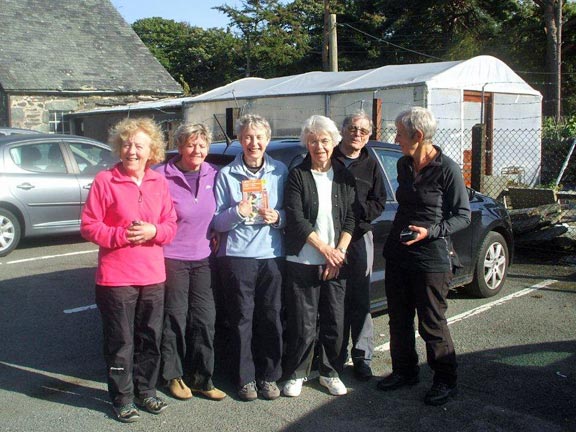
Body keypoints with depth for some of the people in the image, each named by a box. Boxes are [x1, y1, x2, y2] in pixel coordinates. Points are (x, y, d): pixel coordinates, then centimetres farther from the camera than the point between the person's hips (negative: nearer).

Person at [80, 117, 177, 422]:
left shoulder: (159, 183, 6)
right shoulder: (104, 181, -6)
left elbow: (170, 225, 8)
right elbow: (88, 226, -6)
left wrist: (153, 231, -13)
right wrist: (121, 235, -18)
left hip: (153, 275, 4)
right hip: (116, 276, -4)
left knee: (150, 338, 14)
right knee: (120, 342, 5)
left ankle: (145, 391, 32)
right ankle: (122, 398, 21)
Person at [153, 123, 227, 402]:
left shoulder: (213, 175, 4)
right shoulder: (163, 176, -10)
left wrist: (213, 236, 4)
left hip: (202, 257, 4)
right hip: (172, 258, -4)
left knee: (205, 318, 5)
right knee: (175, 318, 4)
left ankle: (201, 378, 18)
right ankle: (174, 376, 22)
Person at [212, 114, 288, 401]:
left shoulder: (280, 171, 10)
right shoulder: (227, 174, 5)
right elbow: (217, 222, 3)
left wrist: (278, 217, -7)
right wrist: (237, 212, -17)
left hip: (272, 254, 1)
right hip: (237, 255, -1)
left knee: (271, 316, 3)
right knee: (242, 318, 2)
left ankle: (269, 376, 17)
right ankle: (245, 378, 14)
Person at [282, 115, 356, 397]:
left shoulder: (344, 177, 8)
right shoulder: (297, 176, -1)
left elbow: (351, 218, 6)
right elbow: (296, 220, -8)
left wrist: (339, 251, -7)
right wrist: (325, 249, -11)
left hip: (335, 261, 3)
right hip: (302, 262, -3)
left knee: (334, 322, 8)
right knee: (303, 324, 1)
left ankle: (329, 373, 25)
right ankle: (296, 374, 19)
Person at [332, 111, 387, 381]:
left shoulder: (370, 166, 13)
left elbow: (378, 203, 8)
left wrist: (357, 214, -8)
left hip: (359, 237, 1)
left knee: (360, 300, 2)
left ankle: (362, 356, 12)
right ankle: (336, 355, 13)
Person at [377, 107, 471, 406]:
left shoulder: (447, 169, -13)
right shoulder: (404, 165, 7)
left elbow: (463, 216, -10)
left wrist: (430, 232, -22)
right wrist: (394, 238, 15)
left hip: (431, 258, -7)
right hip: (397, 255, 7)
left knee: (432, 324, 2)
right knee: (399, 319, 15)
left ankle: (446, 381, 20)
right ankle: (405, 371, 32)